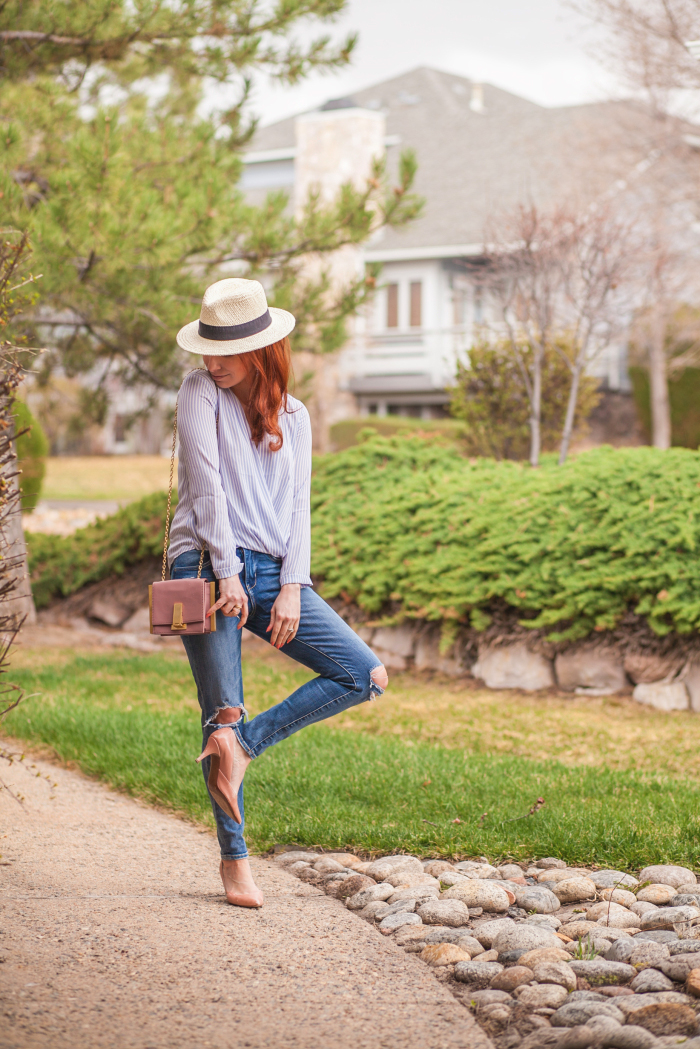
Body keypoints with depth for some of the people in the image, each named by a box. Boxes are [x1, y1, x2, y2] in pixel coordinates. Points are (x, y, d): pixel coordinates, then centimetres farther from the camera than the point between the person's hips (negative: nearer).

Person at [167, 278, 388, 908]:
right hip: (208, 570, -4)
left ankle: (244, 743, 0)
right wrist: (228, 572, -15)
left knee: (368, 677, -7)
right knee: (222, 712, -4)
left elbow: (297, 506, 9)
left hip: (273, 574, 4)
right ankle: (234, 858, 9)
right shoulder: (201, 393, 2)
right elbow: (206, 484, -7)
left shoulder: (293, 416, 13)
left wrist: (292, 589, -3)